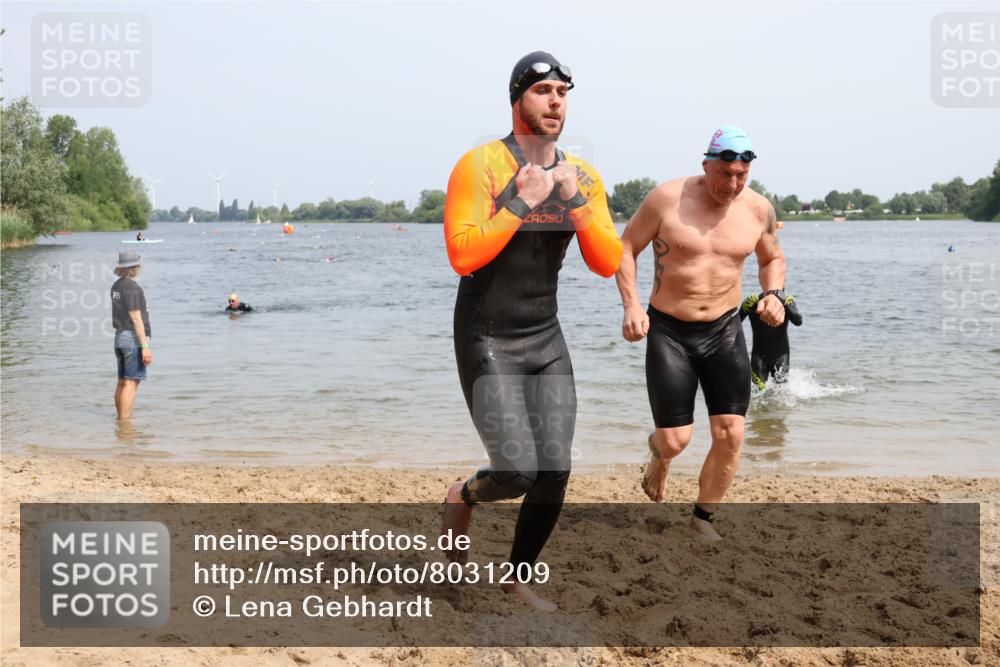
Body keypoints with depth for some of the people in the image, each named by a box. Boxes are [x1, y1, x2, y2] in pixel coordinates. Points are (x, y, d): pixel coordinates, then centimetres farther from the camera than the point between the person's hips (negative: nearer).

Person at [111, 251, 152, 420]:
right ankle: (124, 421, -11)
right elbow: (136, 318, -19)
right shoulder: (131, 287, -15)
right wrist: (145, 346, -18)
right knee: (131, 383, -9)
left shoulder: (116, 286, 13)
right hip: (134, 337, -9)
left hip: (120, 336, 9)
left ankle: (122, 418, 19)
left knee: (122, 382, 13)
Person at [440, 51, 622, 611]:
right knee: (518, 472, -15)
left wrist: (575, 202, -14)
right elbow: (462, 256, -23)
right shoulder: (481, 166, -13)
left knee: (555, 473, 1)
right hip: (487, 342, -5)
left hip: (547, 340, 5)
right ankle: (465, 496, 21)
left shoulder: (583, 177, 4)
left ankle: (518, 577, 24)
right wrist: (524, 201, -23)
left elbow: (608, 264, -2)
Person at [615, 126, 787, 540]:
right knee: (676, 440, -5)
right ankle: (659, 452, 35)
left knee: (731, 435, -4)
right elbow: (626, 248, -3)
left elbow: (773, 259, 16)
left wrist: (772, 294, -5)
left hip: (724, 332, 3)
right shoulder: (666, 199, -12)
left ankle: (703, 518, 18)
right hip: (669, 332, -3)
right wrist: (631, 305, -16)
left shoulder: (758, 209, -1)